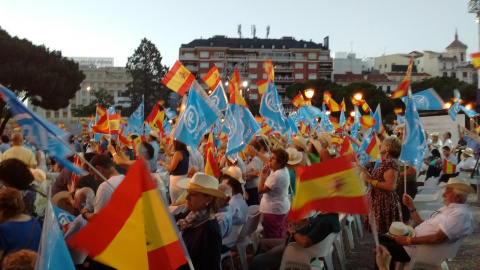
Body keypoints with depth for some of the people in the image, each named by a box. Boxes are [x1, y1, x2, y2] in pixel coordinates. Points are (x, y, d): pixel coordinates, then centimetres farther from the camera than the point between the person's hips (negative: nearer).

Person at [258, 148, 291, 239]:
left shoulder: (277, 175, -28)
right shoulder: (283, 170, 2)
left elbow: (260, 190, -24)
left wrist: (263, 174, -21)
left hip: (273, 211, -10)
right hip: (283, 208, 10)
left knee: (271, 238, 3)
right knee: (280, 236, 21)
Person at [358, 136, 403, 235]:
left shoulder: (390, 163, -17)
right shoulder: (385, 162, 13)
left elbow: (390, 185, -25)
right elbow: (379, 180, 11)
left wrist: (371, 181, -20)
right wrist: (364, 171, 14)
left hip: (385, 203, -10)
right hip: (381, 201, 10)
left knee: (384, 232, -3)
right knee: (382, 232, 14)